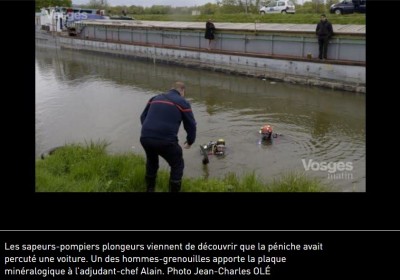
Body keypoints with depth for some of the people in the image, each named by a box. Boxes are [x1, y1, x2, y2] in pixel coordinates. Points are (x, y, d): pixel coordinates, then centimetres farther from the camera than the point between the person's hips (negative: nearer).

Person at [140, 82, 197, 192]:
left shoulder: (155, 98, 23)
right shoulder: (183, 103, 9)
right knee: (177, 165, 20)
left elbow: (143, 117, 24)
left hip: (145, 138, 5)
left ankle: (150, 189, 45)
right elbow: (191, 125, 10)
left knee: (151, 162, 33)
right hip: (166, 141, -5)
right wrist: (190, 142, 27)